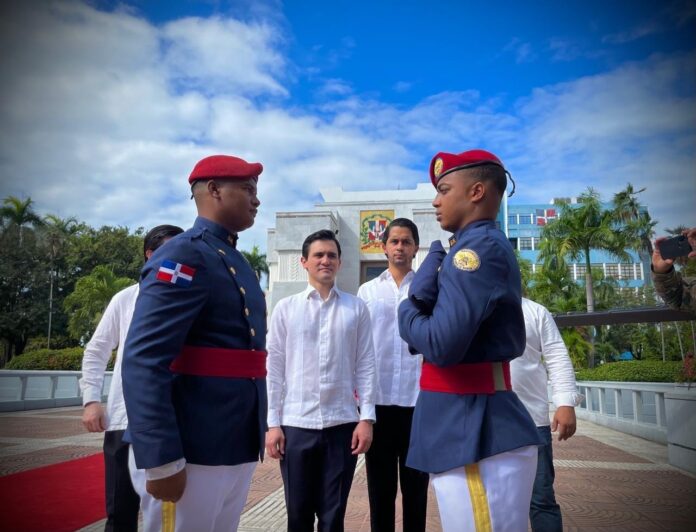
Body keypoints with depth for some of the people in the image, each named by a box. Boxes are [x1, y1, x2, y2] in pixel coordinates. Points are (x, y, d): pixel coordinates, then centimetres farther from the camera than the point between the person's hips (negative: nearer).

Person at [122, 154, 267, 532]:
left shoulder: (237, 262, 15)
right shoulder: (182, 257, -13)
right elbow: (144, 362, -21)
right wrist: (162, 461, -23)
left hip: (239, 450, 9)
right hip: (193, 454, -9)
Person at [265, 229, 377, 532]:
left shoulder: (356, 308, 2)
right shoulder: (286, 309, 3)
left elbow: (365, 366, 2)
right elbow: (274, 368, 3)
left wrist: (366, 418, -2)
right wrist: (273, 423, 0)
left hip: (342, 423, 0)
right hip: (296, 424, 0)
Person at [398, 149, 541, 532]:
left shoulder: (478, 247, -17)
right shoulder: (479, 246, 15)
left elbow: (442, 345, -25)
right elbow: (422, 301, 9)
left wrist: (406, 314, -6)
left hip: (475, 433, -10)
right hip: (468, 428, 10)